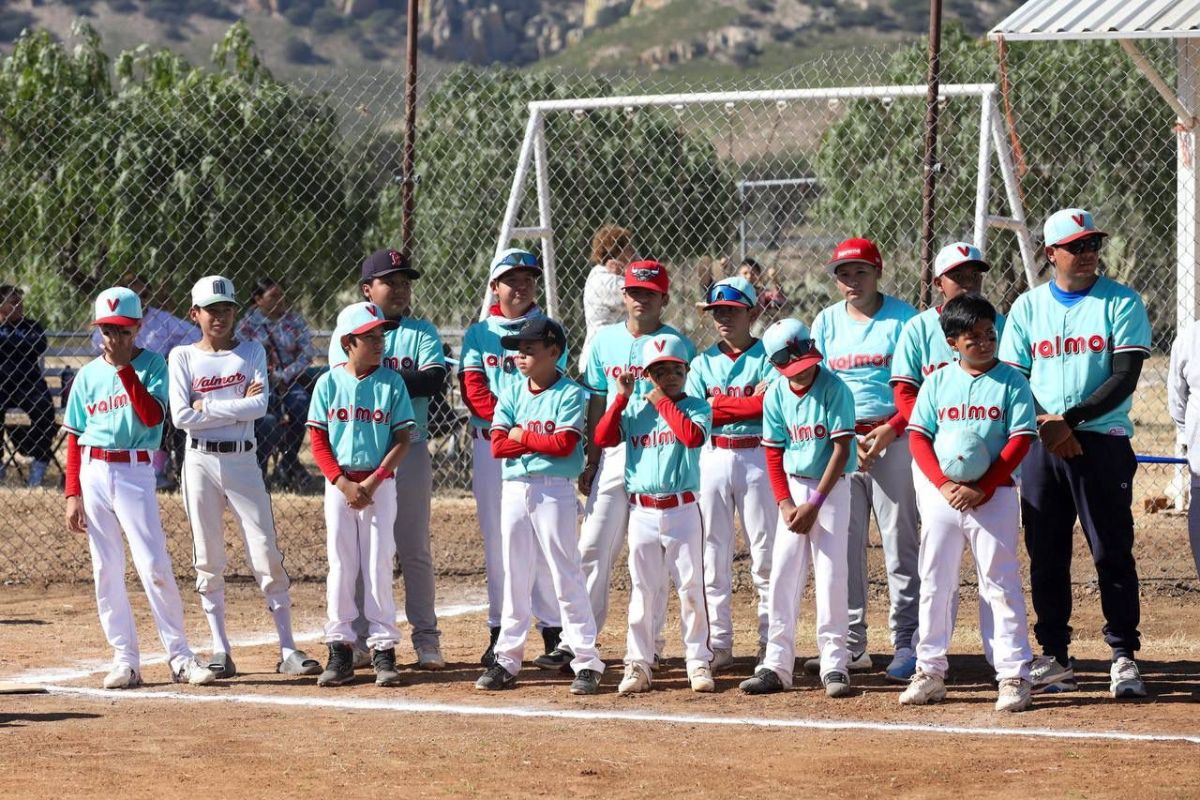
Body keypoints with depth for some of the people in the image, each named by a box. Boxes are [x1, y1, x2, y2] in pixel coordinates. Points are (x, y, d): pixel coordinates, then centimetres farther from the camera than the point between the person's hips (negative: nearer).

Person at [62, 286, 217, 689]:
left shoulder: (152, 364, 0)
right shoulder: (89, 374, 8)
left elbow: (152, 416, -15)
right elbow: (75, 437, 9)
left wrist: (125, 369, -16)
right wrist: (72, 494, 3)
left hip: (135, 471, -3)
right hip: (93, 472, 3)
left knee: (154, 566, -10)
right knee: (106, 570, 4)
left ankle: (180, 656, -2)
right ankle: (125, 659, 9)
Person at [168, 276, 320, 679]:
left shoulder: (251, 352, 5)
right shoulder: (182, 357, 4)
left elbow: (260, 406, -10)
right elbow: (181, 417, -8)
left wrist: (207, 407, -10)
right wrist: (237, 405, -8)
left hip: (242, 460, 0)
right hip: (200, 461, 0)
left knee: (267, 555, -4)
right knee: (208, 559, 3)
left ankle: (287, 649, -2)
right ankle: (220, 650, 10)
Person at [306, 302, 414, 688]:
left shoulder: (391, 382, -1)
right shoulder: (329, 383, 0)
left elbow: (402, 439, -2)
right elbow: (318, 441, 1)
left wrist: (372, 483, -10)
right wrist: (344, 484, -10)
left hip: (380, 485, -1)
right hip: (338, 483, 1)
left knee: (379, 566, -1)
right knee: (340, 566, 3)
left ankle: (383, 649, 4)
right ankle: (340, 649, 8)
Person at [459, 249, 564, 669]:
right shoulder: (479, 334, 10)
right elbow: (474, 390, -2)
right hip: (490, 443, 2)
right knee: (496, 539, 5)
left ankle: (553, 634, -3)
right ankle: (499, 633, 10)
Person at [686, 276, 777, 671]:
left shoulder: (767, 357, 1)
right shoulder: (703, 363, 10)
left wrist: (718, 403, -10)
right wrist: (748, 403, -10)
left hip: (757, 457, -3)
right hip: (713, 458, 3)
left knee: (765, 552, -2)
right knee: (713, 553, 4)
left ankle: (770, 640, 3)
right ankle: (718, 642, 9)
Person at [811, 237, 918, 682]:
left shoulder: (902, 317, 0)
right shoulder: (826, 322, 11)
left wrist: (890, 430, -15)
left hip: (892, 438, -4)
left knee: (900, 542, -5)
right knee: (843, 544, 4)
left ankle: (907, 643, -3)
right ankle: (851, 644, 9)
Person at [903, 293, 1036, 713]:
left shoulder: (1011, 382, -2)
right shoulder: (937, 382, 6)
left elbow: (1021, 440, -7)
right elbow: (918, 437, 3)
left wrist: (982, 489, -14)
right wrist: (943, 485, -12)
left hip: (994, 494, -3)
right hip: (940, 493, 3)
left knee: (1000, 583, -4)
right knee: (935, 583, 8)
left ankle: (1014, 674, -1)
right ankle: (930, 673, 16)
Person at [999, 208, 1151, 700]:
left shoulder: (1122, 303, 1)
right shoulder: (1028, 307, 10)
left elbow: (1125, 378, -7)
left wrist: (1071, 420, -16)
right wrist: (1046, 424, -11)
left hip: (1102, 442, -3)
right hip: (1041, 444, 3)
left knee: (1112, 552, -5)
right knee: (1046, 555, 5)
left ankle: (1124, 658, -1)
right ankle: (1054, 657, 12)